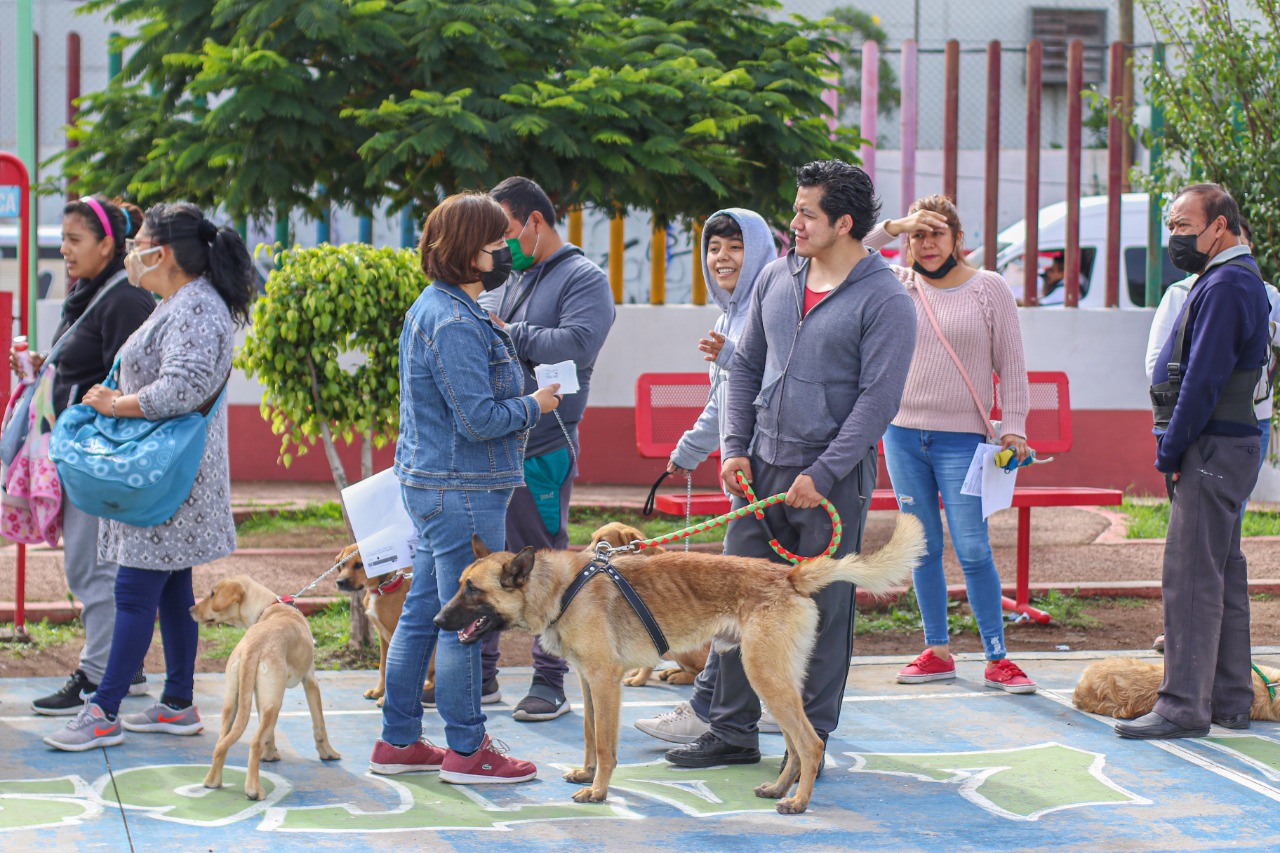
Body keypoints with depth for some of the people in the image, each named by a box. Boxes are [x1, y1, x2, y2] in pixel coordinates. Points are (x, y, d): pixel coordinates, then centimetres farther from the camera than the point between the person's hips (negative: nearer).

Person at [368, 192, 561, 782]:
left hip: (430, 484, 11)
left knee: (422, 613, 14)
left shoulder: (434, 308, 13)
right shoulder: (456, 324, -20)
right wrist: (534, 405, -8)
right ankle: (466, 750, 8)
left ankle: (398, 741, 21)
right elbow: (477, 419, -21)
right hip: (462, 490, -11)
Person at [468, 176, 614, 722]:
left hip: (543, 448, -7)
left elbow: (575, 345, -21)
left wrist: (507, 333, -14)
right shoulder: (513, 278, 18)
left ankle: (550, 682, 9)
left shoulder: (584, 279, -5)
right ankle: (480, 673, 21)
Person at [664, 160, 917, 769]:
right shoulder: (777, 278, 9)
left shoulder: (885, 301, -10)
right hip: (762, 467, 6)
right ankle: (732, 733, 16)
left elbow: (878, 399, -14)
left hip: (832, 478, -6)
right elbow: (746, 366, 15)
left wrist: (822, 475, -18)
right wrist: (735, 448, 4)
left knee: (823, 611, 2)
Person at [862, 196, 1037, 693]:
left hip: (962, 437, -3)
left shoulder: (989, 288, 2)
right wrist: (893, 228, -8)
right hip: (902, 432, 3)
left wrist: (1013, 427, -4)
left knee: (972, 548, -7)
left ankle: (998, 659, -1)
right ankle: (937, 652, 16)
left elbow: (1011, 364, 4)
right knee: (923, 547, 7)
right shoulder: (898, 285, 7)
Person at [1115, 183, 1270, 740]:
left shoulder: (1226, 285, -15)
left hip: (1212, 449, -11)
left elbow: (1203, 380, -20)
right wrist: (1175, 449, 14)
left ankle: (1184, 705, -9)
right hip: (1225, 449, 11)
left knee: (1191, 576, -10)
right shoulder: (1230, 280, 19)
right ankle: (1231, 699, 19)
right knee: (1223, 574, 13)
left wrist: (1171, 451, -14)